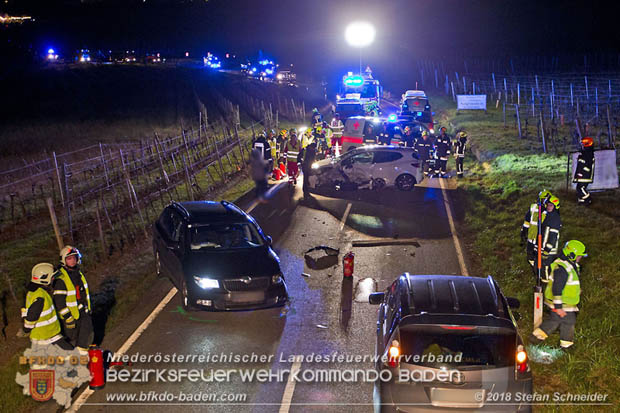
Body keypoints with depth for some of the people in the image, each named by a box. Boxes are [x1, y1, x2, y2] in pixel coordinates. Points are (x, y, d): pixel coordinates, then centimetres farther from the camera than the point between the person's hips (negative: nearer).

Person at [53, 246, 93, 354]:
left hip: (83, 311, 7)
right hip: (71, 313, -7)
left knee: (88, 334, 9)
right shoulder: (60, 278, -21)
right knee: (72, 338, 6)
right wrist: (68, 317, -22)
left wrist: (88, 307, 22)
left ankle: (82, 350, 28)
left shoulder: (78, 273, 5)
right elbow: (59, 300, -22)